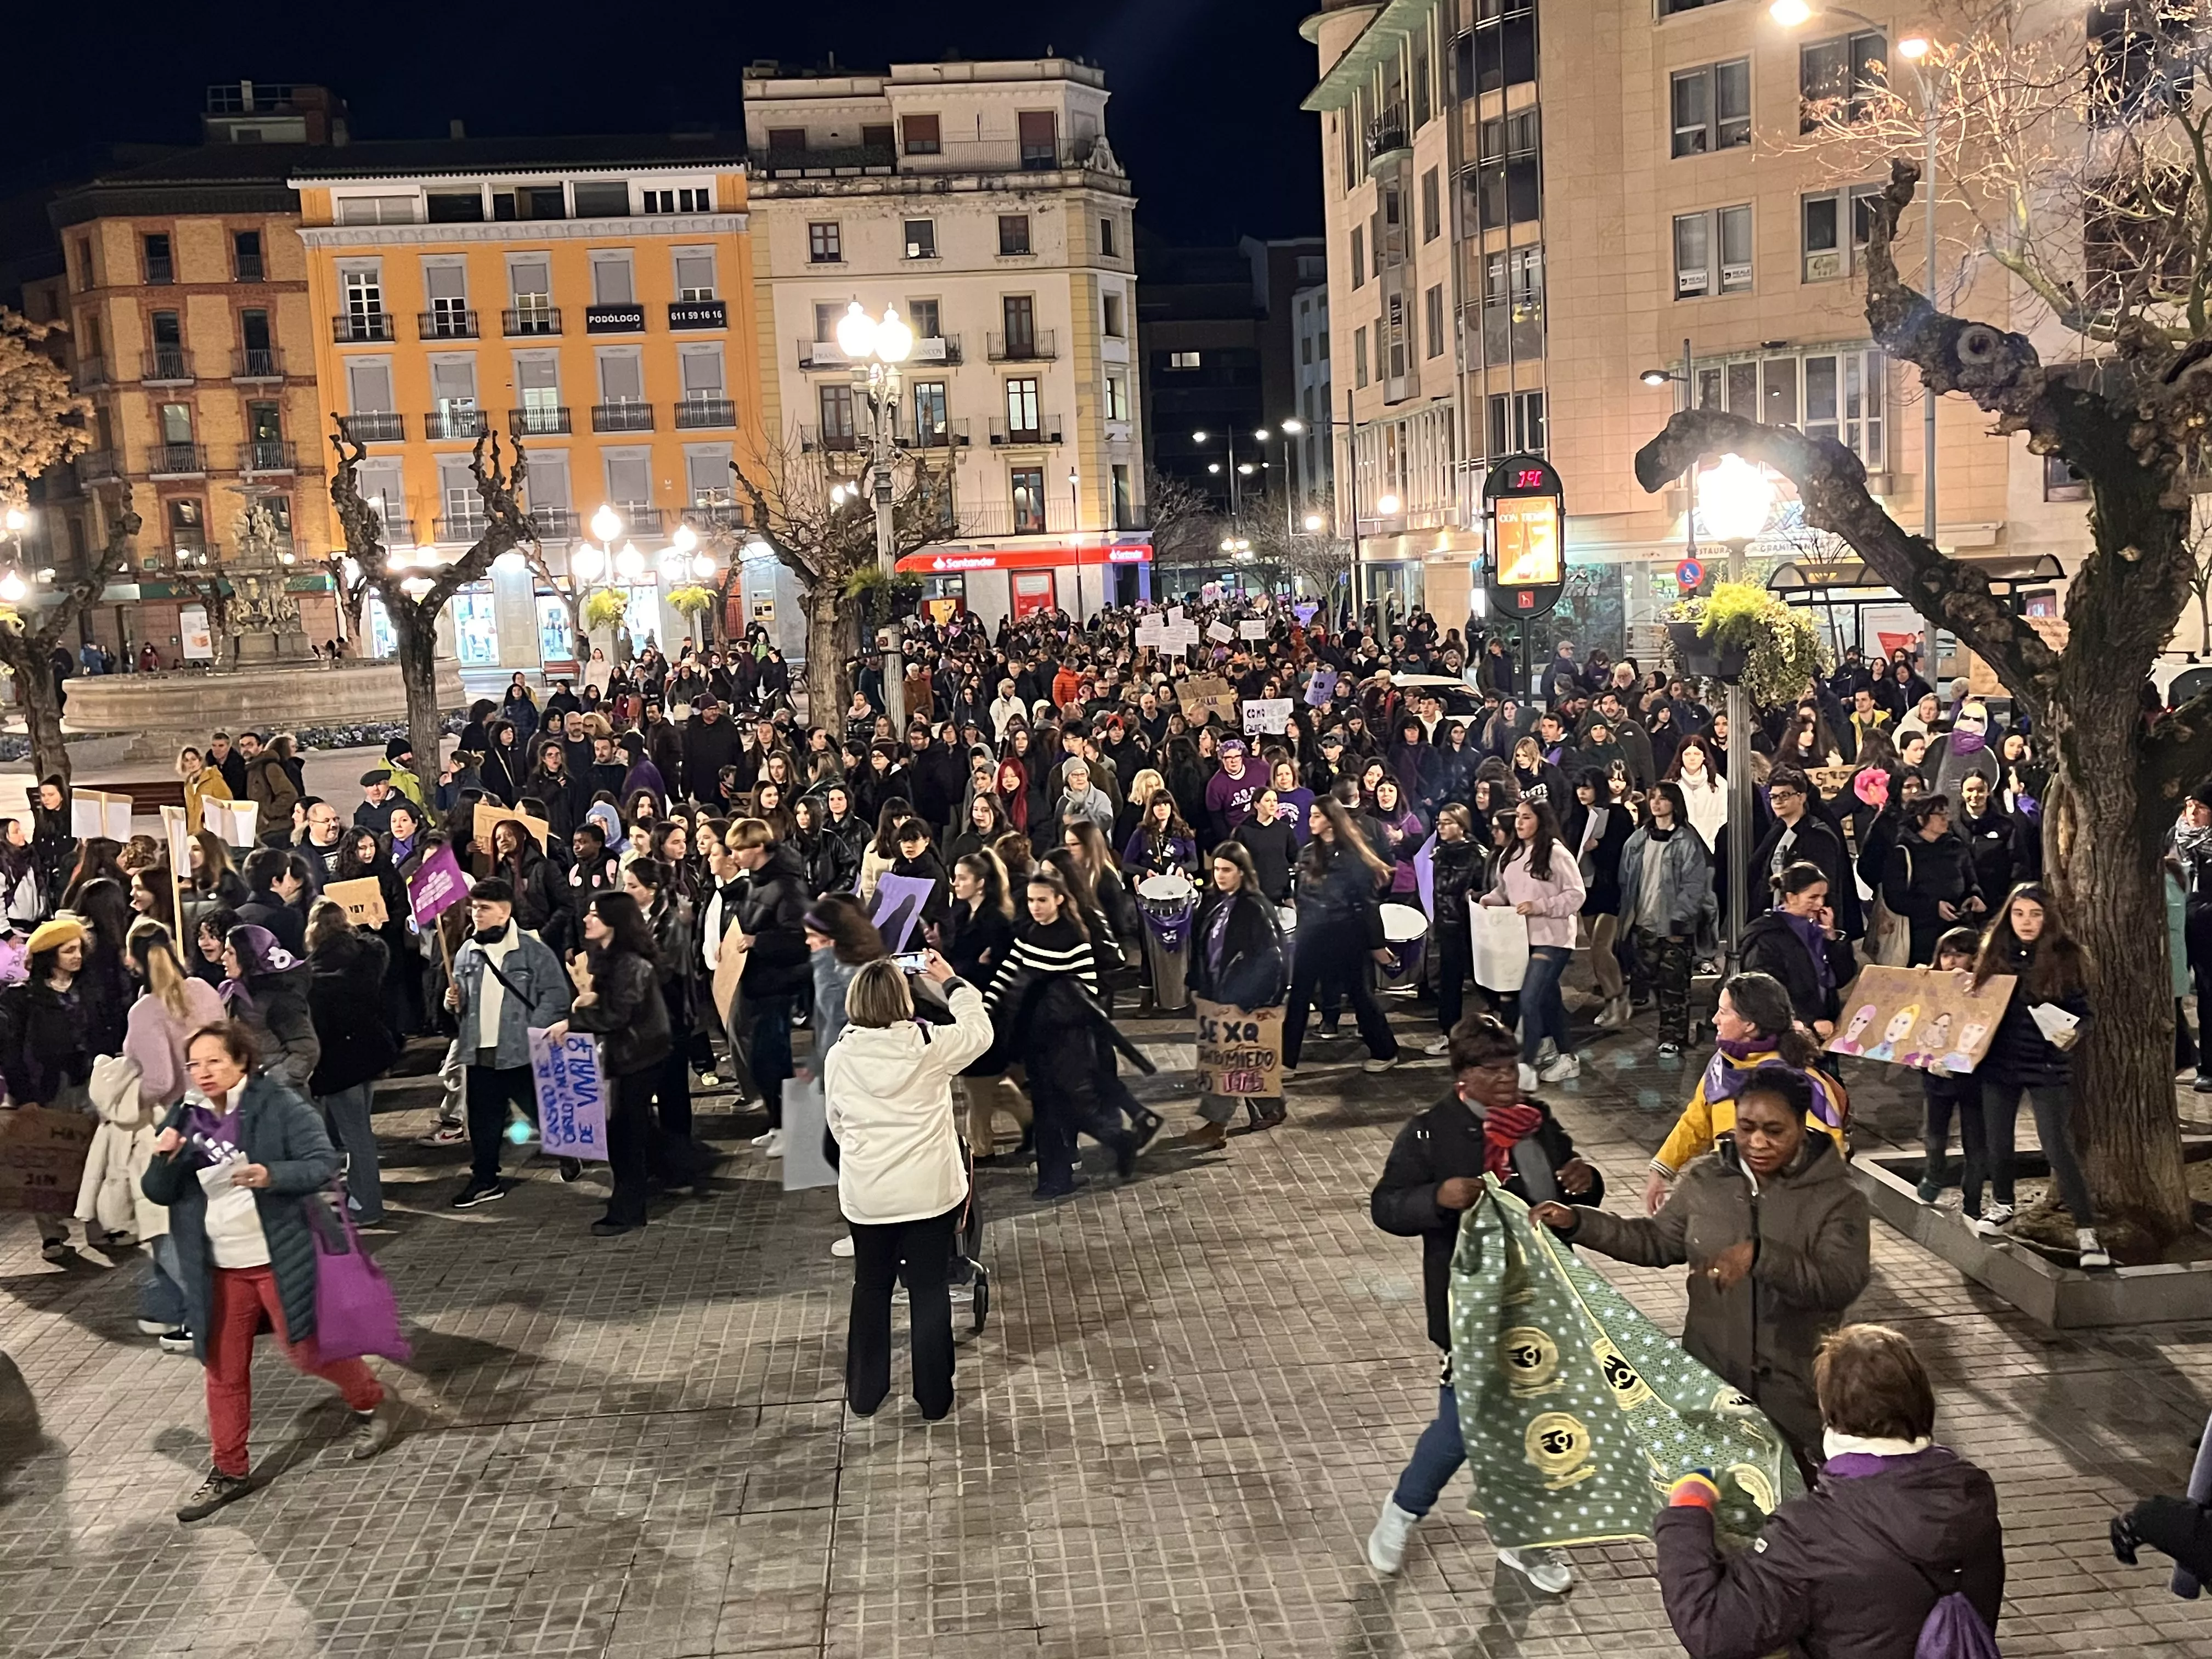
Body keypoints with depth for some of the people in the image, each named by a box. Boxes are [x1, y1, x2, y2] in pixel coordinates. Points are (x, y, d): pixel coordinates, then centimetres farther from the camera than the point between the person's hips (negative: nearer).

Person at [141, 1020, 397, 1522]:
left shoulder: (279, 1104, -12)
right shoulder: (186, 1117, 3)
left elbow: (324, 1164, -14)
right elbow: (159, 1193, 6)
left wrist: (271, 1175, -31)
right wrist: (163, 1159, -16)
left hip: (282, 1258, -5)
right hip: (219, 1269, 5)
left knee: (306, 1350, 5)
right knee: (223, 1368, 10)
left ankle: (373, 1404, 31)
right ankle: (230, 1471, 24)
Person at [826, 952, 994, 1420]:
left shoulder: (838, 1056, -5)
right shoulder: (930, 1046, -12)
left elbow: (836, 1123, 6)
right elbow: (979, 1032, 7)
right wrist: (953, 983, 17)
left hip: (866, 1194, 2)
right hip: (930, 1189, -2)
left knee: (870, 1288, 18)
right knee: (929, 1289, 10)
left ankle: (864, 1393, 29)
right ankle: (934, 1397, 19)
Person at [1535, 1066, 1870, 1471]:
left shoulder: (1837, 1197, -10)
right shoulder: (1706, 1179, 1)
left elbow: (1843, 1282, -22)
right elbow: (1658, 1241, 11)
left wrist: (1760, 1255, -36)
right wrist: (1577, 1222, 1)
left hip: (1795, 1391, -3)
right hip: (1709, 1376, 3)